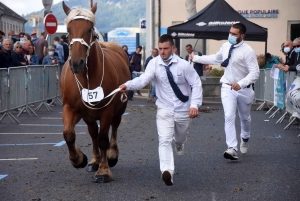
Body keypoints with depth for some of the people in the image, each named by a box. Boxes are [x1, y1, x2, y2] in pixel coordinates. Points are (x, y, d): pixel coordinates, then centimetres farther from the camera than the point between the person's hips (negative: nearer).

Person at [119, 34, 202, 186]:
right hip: (164, 109, -1)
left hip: (183, 109, 1)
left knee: (180, 138, 24)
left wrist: (194, 105, -20)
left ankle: (179, 143, 62)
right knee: (164, 140, -18)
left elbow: (196, 84, -9)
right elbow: (143, 79, -27)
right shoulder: (154, 63, -13)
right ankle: (167, 172, -26)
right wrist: (128, 85, -47)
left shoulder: (183, 65, -14)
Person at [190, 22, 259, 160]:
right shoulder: (225, 46, -1)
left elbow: (255, 73, -23)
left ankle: (245, 139, 49)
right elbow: (216, 59, 18)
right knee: (229, 117, -15)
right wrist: (196, 58, 19)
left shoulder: (247, 51, -19)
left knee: (245, 117, 19)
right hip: (227, 87, 2)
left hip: (244, 89, -2)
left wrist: (241, 84, -37)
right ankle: (232, 149, -17)